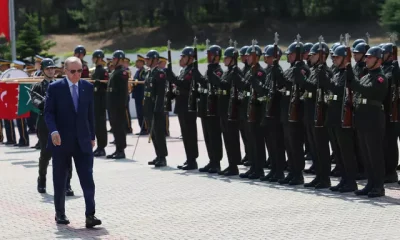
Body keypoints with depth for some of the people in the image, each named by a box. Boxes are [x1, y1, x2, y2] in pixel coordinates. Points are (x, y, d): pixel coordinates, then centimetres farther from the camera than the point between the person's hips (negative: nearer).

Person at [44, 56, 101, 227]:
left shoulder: (88, 87, 7)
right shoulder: (55, 88, -4)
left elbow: (90, 113, 12)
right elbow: (48, 112, -6)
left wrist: (92, 136, 13)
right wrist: (54, 131, -21)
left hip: (83, 141, 2)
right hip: (61, 141, -2)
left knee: (88, 179, -8)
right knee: (60, 181, 8)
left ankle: (90, 215, -10)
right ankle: (60, 214, 21)